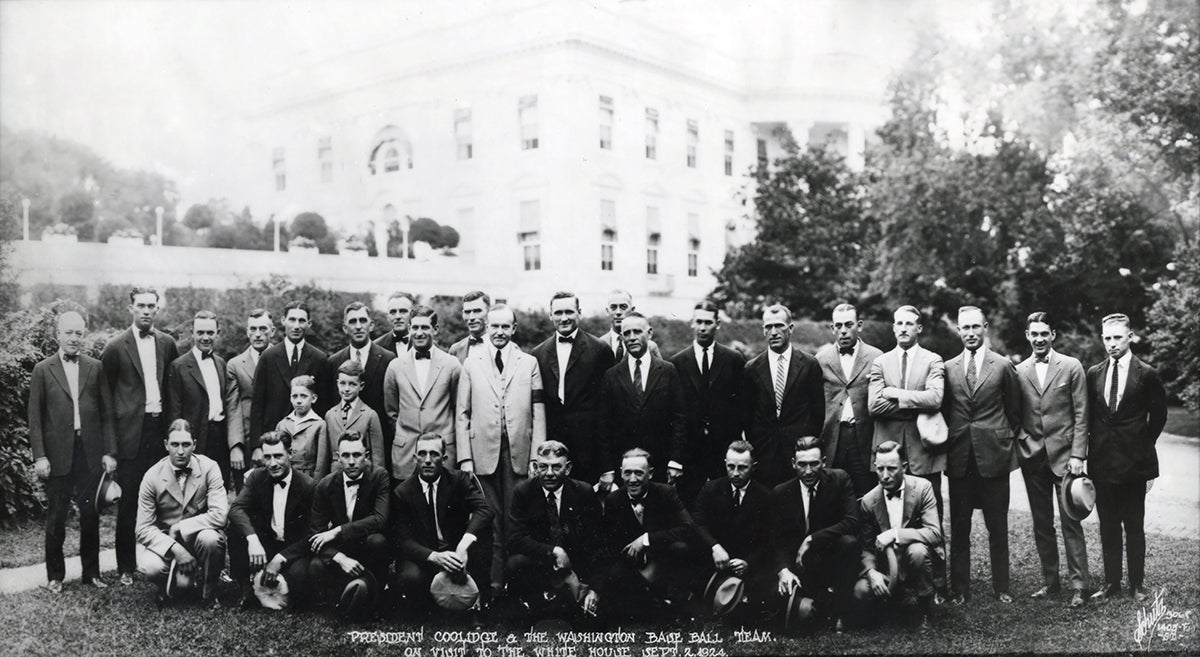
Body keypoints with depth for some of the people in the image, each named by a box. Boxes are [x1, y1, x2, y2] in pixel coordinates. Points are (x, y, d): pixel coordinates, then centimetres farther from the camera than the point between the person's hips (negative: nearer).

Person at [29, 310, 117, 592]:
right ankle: (55, 575, 19)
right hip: (58, 454, -1)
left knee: (90, 515, 7)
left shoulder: (95, 368, 6)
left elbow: (106, 413, 5)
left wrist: (110, 452, 0)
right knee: (56, 517, 7)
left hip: (90, 452, 1)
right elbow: (35, 417, 0)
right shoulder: (43, 370, 2)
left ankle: (91, 572, 19)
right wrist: (39, 456, -7)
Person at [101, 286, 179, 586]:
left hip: (159, 427, 3)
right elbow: (105, 390, 3)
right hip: (131, 430, -3)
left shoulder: (167, 343, 8)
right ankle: (126, 567, 10)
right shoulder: (116, 347, -2)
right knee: (128, 502, 1)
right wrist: (113, 427, 1)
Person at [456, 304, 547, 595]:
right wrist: (465, 457, -1)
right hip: (484, 454, 0)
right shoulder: (471, 364, 9)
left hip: (519, 453, 0)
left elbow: (538, 414, 5)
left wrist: (537, 457, -2)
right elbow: (463, 415, 7)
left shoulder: (529, 363, 8)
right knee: (489, 523, 2)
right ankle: (494, 584, 10)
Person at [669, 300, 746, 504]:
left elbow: (742, 404, 5)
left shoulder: (734, 360, 5)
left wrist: (736, 445, -3)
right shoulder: (676, 363, 5)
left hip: (726, 449, 0)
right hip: (689, 450, 0)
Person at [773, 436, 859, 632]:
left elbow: (852, 523, -19)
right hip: (802, 565, 1)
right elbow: (779, 540, -3)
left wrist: (812, 539, -23)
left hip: (834, 558, -1)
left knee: (848, 541, -33)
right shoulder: (781, 493, -2)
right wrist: (783, 570, -23)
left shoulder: (839, 480, -8)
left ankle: (840, 610, -15)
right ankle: (829, 604, 0)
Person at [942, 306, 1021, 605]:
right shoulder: (948, 368, 6)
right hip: (959, 457, 2)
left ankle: (1001, 587, 16)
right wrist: (948, 442, 5)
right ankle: (959, 588, 13)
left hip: (994, 455, -2)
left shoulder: (1003, 366, 1)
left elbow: (1014, 410, 8)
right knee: (959, 527, 6)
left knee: (997, 527, 5)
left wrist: (1007, 440, 4)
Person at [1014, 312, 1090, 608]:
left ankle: (1078, 584, 3)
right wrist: (1021, 443, 1)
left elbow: (1081, 414, -2)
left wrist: (1078, 455, -8)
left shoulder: (1071, 367, 0)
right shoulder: (1019, 371, 6)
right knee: (1041, 523, 9)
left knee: (1070, 521, -3)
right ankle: (1049, 581, 17)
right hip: (1032, 457, 3)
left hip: (1063, 454, -3)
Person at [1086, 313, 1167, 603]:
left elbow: (1158, 416, 3)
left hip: (1133, 463, -3)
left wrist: (1144, 447, 4)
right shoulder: (1093, 374, 7)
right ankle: (1111, 584, 17)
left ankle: (1137, 585, 14)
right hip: (1101, 462, 3)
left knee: (1134, 528, 4)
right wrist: (1093, 445, 6)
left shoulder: (1147, 374, -4)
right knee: (1108, 528, 9)